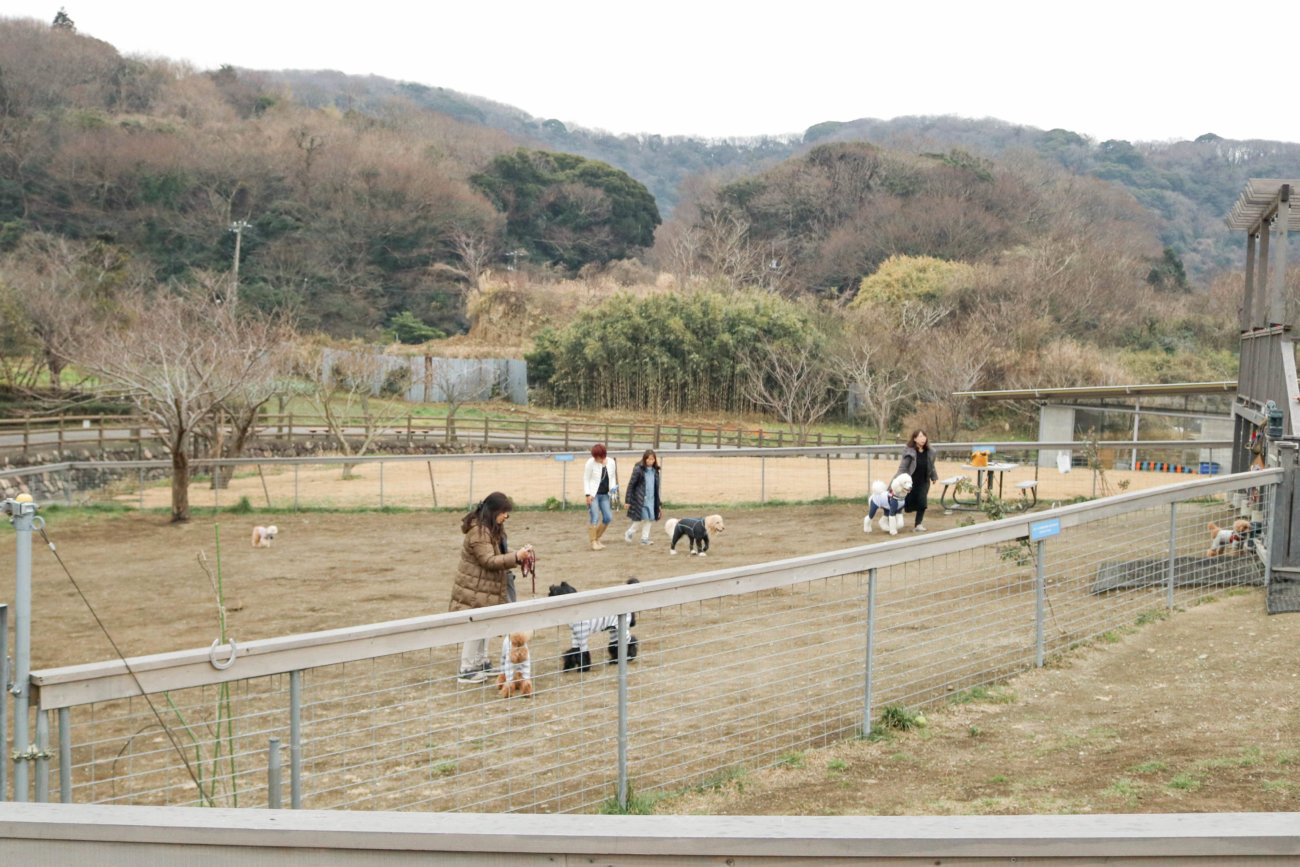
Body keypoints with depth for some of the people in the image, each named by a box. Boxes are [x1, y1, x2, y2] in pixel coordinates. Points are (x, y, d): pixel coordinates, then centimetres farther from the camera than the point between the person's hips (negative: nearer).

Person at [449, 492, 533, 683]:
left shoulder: (492, 528, 10)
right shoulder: (478, 531, -23)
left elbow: (500, 552, 18)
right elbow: (488, 560, -26)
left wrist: (519, 554, 0)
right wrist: (516, 557, -29)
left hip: (487, 587, 10)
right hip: (475, 588, -10)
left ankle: (481, 662, 31)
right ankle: (466, 671, 2)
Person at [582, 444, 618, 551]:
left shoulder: (611, 462, 2)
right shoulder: (591, 462, -9)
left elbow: (613, 477, 16)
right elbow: (586, 479, -5)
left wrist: (613, 487, -3)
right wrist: (588, 495, -12)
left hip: (605, 495, 5)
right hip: (593, 494, -5)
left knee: (608, 517, 2)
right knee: (595, 517, -10)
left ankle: (597, 538, 19)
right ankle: (593, 543, -2)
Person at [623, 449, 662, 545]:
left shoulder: (655, 471, 10)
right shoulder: (638, 469, -8)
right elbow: (631, 485, -7)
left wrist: (658, 503, 16)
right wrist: (628, 500, -9)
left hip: (651, 499, 6)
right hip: (640, 499, -6)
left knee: (650, 519, 3)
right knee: (642, 518, -6)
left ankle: (645, 538, 11)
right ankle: (629, 533, 14)